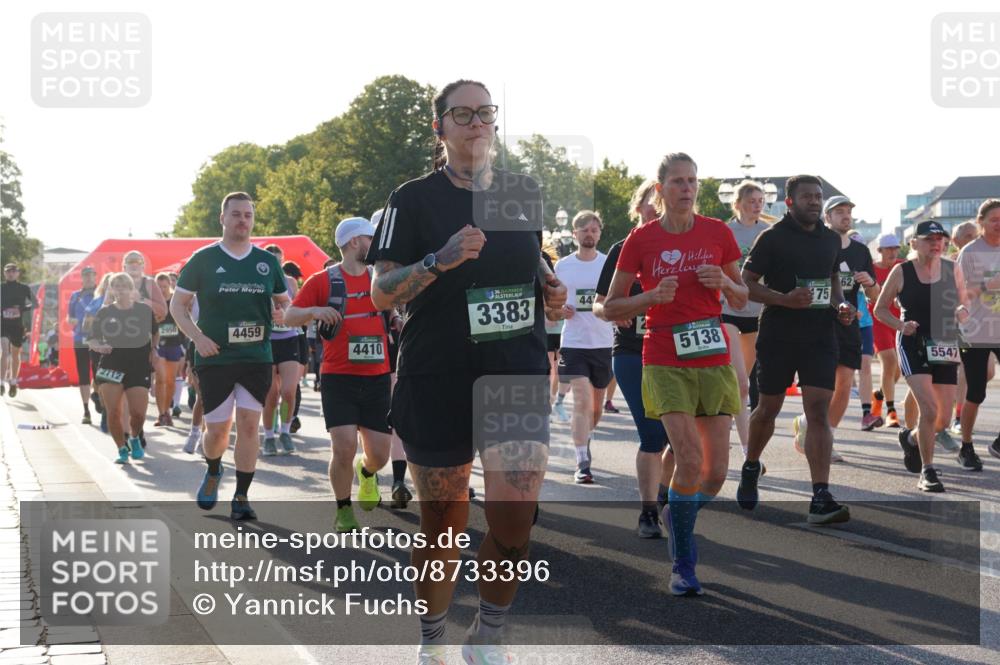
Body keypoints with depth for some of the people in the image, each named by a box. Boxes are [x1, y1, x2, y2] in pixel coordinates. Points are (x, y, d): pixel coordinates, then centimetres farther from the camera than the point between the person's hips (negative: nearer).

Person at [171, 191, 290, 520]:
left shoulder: (267, 261, 8)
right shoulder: (203, 259, 0)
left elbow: (284, 301, 18)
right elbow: (177, 304, 4)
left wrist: (281, 313, -6)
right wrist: (197, 336, -10)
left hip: (256, 358, 2)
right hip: (214, 358, -2)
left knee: (248, 425, -5)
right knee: (217, 430, 2)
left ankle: (241, 497, 5)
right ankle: (213, 471, 35)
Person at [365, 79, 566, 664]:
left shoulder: (524, 193, 11)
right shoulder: (414, 199, 0)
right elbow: (381, 293, -7)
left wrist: (551, 290, 5)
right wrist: (440, 260, -23)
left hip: (518, 372, 2)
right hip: (437, 379, -2)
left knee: (515, 517, -12)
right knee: (442, 522, 7)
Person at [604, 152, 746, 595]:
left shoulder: (718, 233, 5)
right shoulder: (641, 239, 0)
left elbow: (742, 299, 14)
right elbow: (610, 308, 3)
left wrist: (725, 283, -8)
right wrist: (651, 296, -13)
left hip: (714, 359, 3)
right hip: (665, 362, -3)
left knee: (716, 470, 0)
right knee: (690, 460, -17)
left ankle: (677, 516, 33)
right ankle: (682, 567, -3)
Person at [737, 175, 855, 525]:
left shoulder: (831, 239, 11)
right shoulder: (772, 238, -5)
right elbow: (746, 283, -7)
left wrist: (841, 305, 5)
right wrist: (786, 299, -22)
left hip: (820, 337, 3)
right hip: (777, 336, -3)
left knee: (818, 411, -9)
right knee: (768, 408, 12)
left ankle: (821, 499, -13)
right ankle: (751, 467, 41)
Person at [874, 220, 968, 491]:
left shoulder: (953, 269, 5)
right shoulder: (901, 272, -3)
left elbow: (963, 304, 16)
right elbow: (880, 308, 5)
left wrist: (963, 312, -7)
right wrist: (901, 325, -12)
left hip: (945, 347, 4)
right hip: (913, 346, -4)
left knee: (944, 419, 6)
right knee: (929, 410, -18)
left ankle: (911, 438, 38)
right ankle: (927, 471, -4)